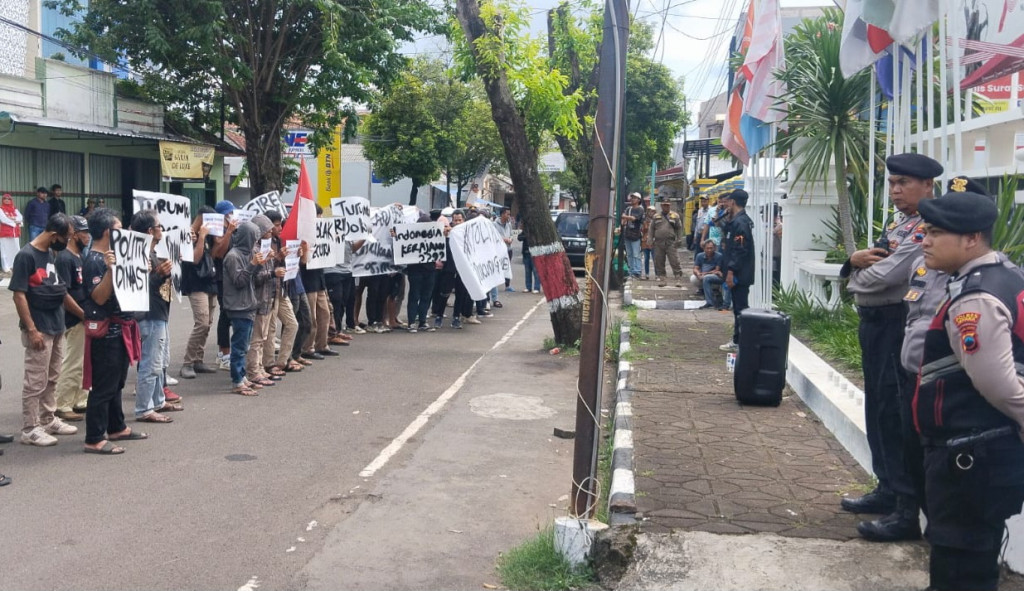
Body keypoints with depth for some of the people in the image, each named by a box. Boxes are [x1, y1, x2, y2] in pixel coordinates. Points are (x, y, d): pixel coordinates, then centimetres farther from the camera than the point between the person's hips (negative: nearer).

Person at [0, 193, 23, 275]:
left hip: (15, 233, 5)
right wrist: (15, 222, -8)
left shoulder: (15, 209, 15)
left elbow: (20, 218, 1)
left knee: (15, 250, 7)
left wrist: (12, 218, -15)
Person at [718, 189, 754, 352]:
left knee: (740, 308, -5)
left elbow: (740, 250, -23)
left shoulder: (740, 222, -17)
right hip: (739, 273, 10)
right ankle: (738, 340, 21)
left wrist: (731, 272, -23)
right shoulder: (736, 221, 15)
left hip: (739, 274, -10)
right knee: (739, 307, 14)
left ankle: (739, 342, -1)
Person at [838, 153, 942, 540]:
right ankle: (888, 489, 31)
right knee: (877, 409, 17)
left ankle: (908, 510, 2)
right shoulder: (898, 224, 16)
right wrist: (856, 259, -7)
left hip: (899, 325, -10)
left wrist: (856, 278, -3)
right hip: (875, 323, 10)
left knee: (895, 413, -7)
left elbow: (885, 275, -24)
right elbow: (870, 263, 17)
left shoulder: (926, 228, -16)